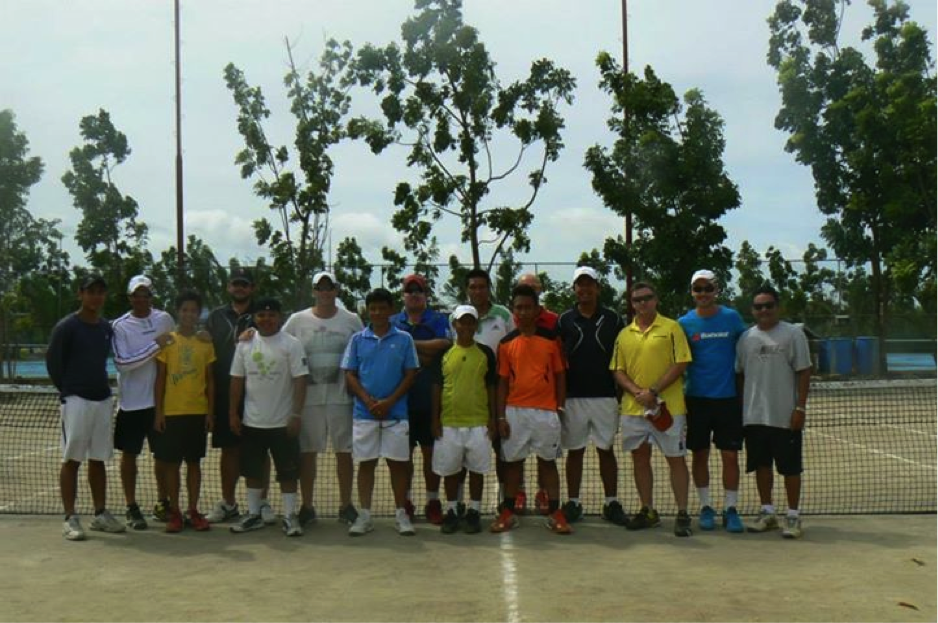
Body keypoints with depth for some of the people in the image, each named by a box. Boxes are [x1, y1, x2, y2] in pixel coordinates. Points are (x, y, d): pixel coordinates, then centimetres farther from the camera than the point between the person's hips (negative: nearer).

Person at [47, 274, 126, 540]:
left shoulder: (107, 328, 10)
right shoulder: (67, 326, -7)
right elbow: (52, 360, -3)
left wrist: (103, 387, 12)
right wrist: (67, 390, 1)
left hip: (102, 399, 6)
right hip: (76, 399, -6)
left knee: (98, 459, 11)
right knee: (72, 460, -2)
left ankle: (100, 514, 18)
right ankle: (70, 518, 2)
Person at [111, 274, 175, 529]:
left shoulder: (164, 319, 3)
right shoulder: (120, 326, -7)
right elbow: (122, 362, -16)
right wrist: (155, 347, -21)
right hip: (131, 402, -3)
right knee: (129, 454, 4)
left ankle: (162, 503, 24)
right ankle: (132, 508, 15)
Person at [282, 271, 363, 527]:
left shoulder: (351, 320, 4)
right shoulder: (297, 321, 4)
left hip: (341, 397, 0)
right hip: (308, 397, 0)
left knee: (344, 451, 5)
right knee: (306, 451, 5)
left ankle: (346, 505, 16)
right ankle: (307, 506, 15)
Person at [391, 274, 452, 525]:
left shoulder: (438, 320, 5)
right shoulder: (392, 323, 11)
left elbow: (444, 344, -14)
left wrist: (411, 344, -11)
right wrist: (423, 355, -9)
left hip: (430, 399, -1)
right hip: (401, 399, 2)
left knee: (431, 451, 4)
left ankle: (433, 501, 12)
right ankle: (405, 500, 16)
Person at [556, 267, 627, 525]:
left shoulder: (613, 319, 4)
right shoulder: (564, 320, 5)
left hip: (605, 396, 0)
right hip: (573, 397, 0)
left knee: (606, 450, 5)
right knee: (574, 451, 6)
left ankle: (612, 503, 12)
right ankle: (573, 502, 14)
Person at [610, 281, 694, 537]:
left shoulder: (671, 328, -2)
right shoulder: (624, 335, 10)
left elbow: (680, 364, -8)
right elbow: (618, 370, 8)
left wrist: (654, 391, -15)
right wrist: (637, 392, -9)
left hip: (668, 407, -4)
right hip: (633, 408, 4)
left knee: (675, 458, 1)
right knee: (640, 458, 10)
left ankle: (682, 514, 7)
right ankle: (647, 511, 22)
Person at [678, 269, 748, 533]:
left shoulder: (732, 318, 1)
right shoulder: (684, 323, 1)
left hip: (728, 397, 0)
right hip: (696, 398, 0)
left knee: (730, 455, 0)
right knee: (700, 455, 7)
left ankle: (731, 509, 10)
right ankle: (705, 507, 18)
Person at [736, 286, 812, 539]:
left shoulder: (793, 334, -3)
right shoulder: (746, 337, 9)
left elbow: (804, 372, -5)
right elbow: (740, 375, 14)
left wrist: (800, 407, -11)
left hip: (785, 416, -4)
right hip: (754, 415, 4)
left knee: (790, 467, 2)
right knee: (761, 464, 10)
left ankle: (793, 516, 12)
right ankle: (767, 512, 22)